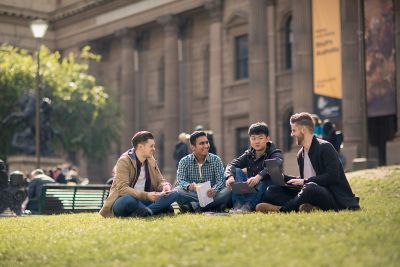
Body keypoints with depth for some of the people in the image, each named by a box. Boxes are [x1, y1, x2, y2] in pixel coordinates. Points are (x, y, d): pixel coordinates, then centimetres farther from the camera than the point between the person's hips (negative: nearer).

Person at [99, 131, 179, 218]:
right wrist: (146, 195, -35)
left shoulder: (151, 161, 8)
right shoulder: (124, 161, -13)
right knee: (128, 200, -42)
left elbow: (160, 181, 12)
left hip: (142, 201, 6)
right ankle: (159, 209, -23)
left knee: (174, 193, -13)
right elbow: (122, 188, -24)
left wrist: (165, 186, -14)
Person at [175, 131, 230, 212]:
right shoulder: (184, 162, 5)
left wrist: (215, 190, -31)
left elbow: (221, 180, -6)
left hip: (210, 195, 1)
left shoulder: (216, 160, 5)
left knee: (227, 191, -28)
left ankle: (194, 206, -31)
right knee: (177, 191, -31)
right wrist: (189, 186, -33)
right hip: (191, 195, 0)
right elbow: (180, 181, -8)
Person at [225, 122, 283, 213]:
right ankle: (238, 204, -26)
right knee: (237, 171, -11)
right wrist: (230, 176, -30)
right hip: (250, 190, 4)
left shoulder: (275, 153, -5)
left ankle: (248, 206, -42)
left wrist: (258, 177, -47)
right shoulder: (248, 154, 10)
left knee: (266, 178, -32)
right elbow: (231, 165, -6)